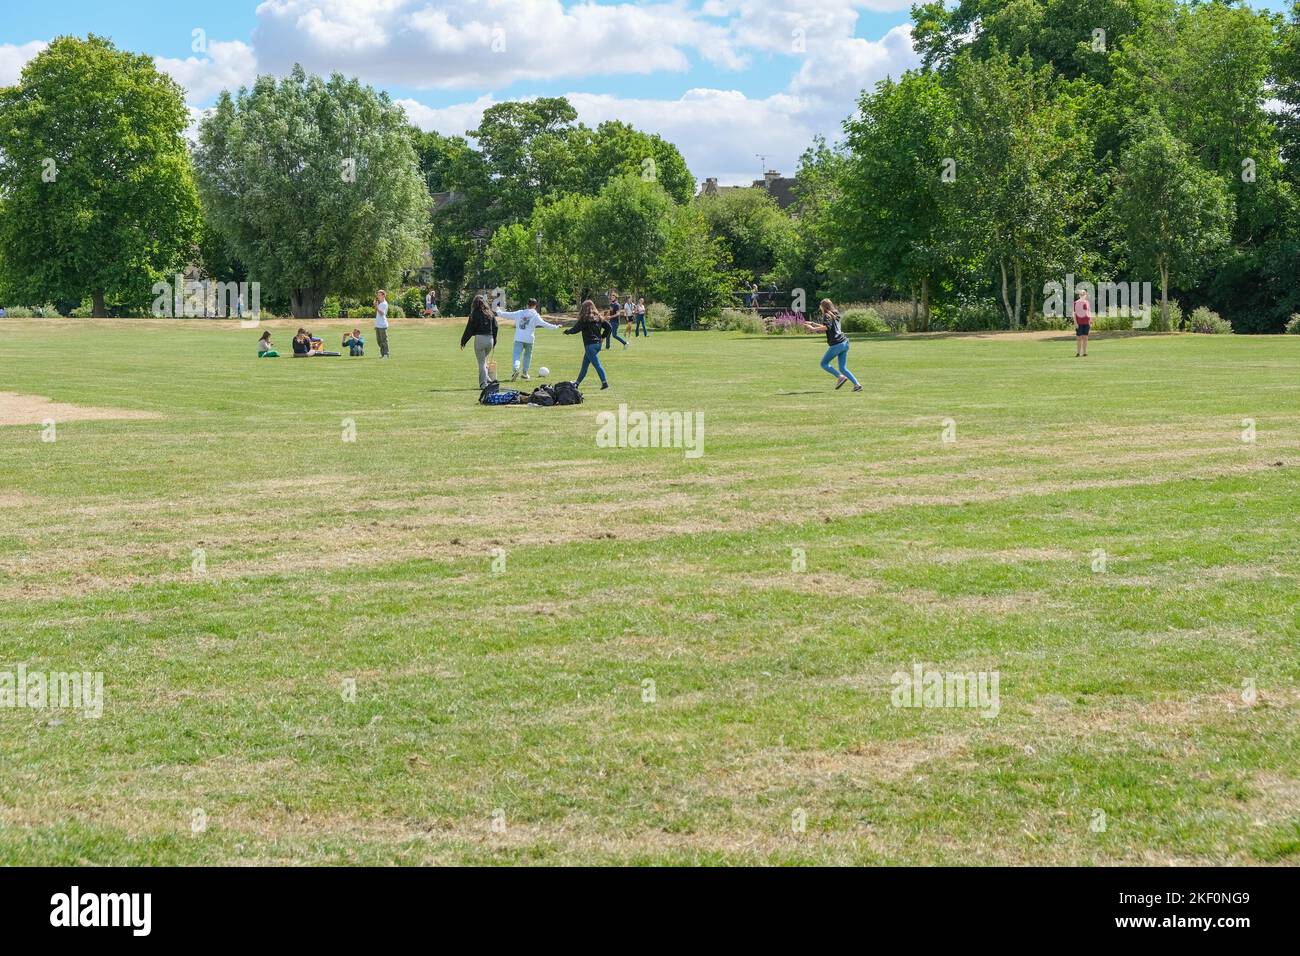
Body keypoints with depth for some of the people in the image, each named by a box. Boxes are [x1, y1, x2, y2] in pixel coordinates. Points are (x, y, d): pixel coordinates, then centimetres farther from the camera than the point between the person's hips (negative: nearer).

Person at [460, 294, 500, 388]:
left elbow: (470, 329, -6)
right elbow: (496, 327, 11)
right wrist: (494, 341, 19)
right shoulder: (490, 313, 8)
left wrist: (463, 341, 1)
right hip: (490, 339, 5)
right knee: (484, 360, 20)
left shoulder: (475, 314, -6)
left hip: (479, 338, -5)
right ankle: (488, 379, 11)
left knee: (481, 362, 1)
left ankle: (483, 383, -4)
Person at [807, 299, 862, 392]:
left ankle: (840, 377, -10)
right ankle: (857, 384, -5)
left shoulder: (827, 316, -5)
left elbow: (826, 327, -24)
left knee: (824, 364, 6)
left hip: (836, 344, -8)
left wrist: (813, 328, -18)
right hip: (844, 343, 8)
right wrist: (813, 323, 37)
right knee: (843, 368, 10)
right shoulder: (835, 315, 22)